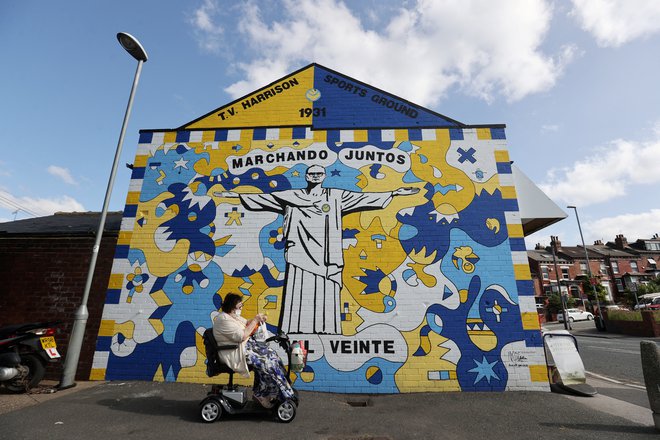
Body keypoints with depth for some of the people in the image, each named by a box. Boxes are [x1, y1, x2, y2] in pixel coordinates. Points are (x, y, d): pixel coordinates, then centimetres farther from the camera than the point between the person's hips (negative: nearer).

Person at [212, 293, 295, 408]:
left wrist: (257, 319, -3)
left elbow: (246, 323, 17)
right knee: (265, 363, -17)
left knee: (271, 354, -3)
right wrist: (255, 320, -20)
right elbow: (242, 336, -26)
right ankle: (261, 394, 2)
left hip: (246, 344, 10)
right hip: (235, 353, -10)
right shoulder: (224, 319, -22)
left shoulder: (233, 315, 7)